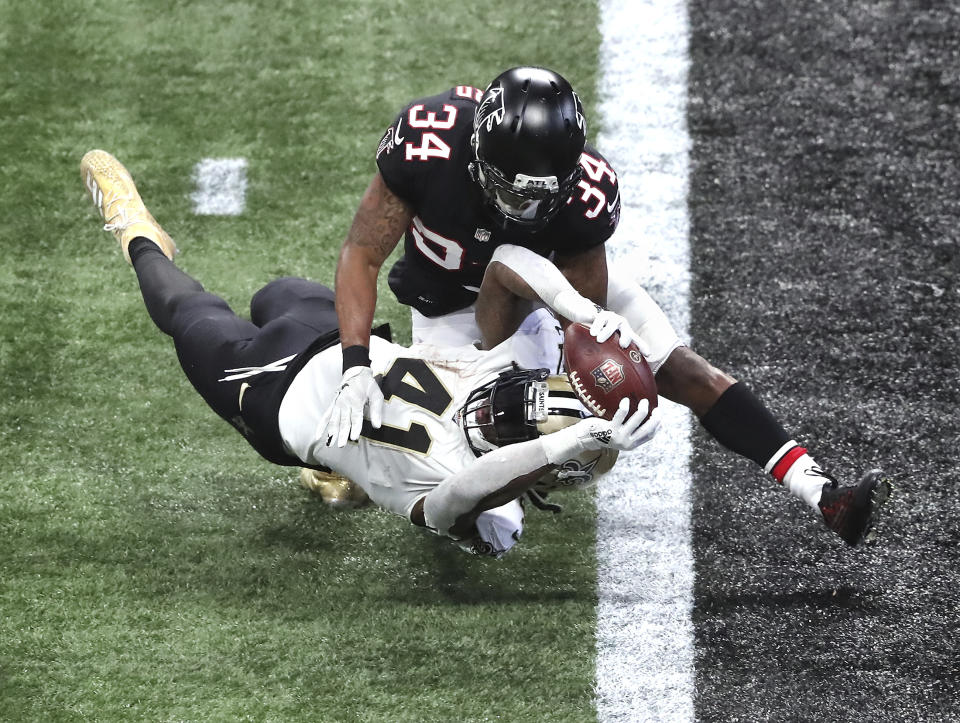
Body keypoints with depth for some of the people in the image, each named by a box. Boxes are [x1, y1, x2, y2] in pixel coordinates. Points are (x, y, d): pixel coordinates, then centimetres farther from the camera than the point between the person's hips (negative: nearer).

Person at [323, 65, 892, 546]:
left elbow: (586, 312, -19)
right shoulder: (428, 143, -37)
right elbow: (361, 256, -28)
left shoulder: (586, 192, -33)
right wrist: (356, 369, -37)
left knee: (687, 372, -13)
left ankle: (824, 497, -13)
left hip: (558, 284, 1)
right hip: (452, 311, -1)